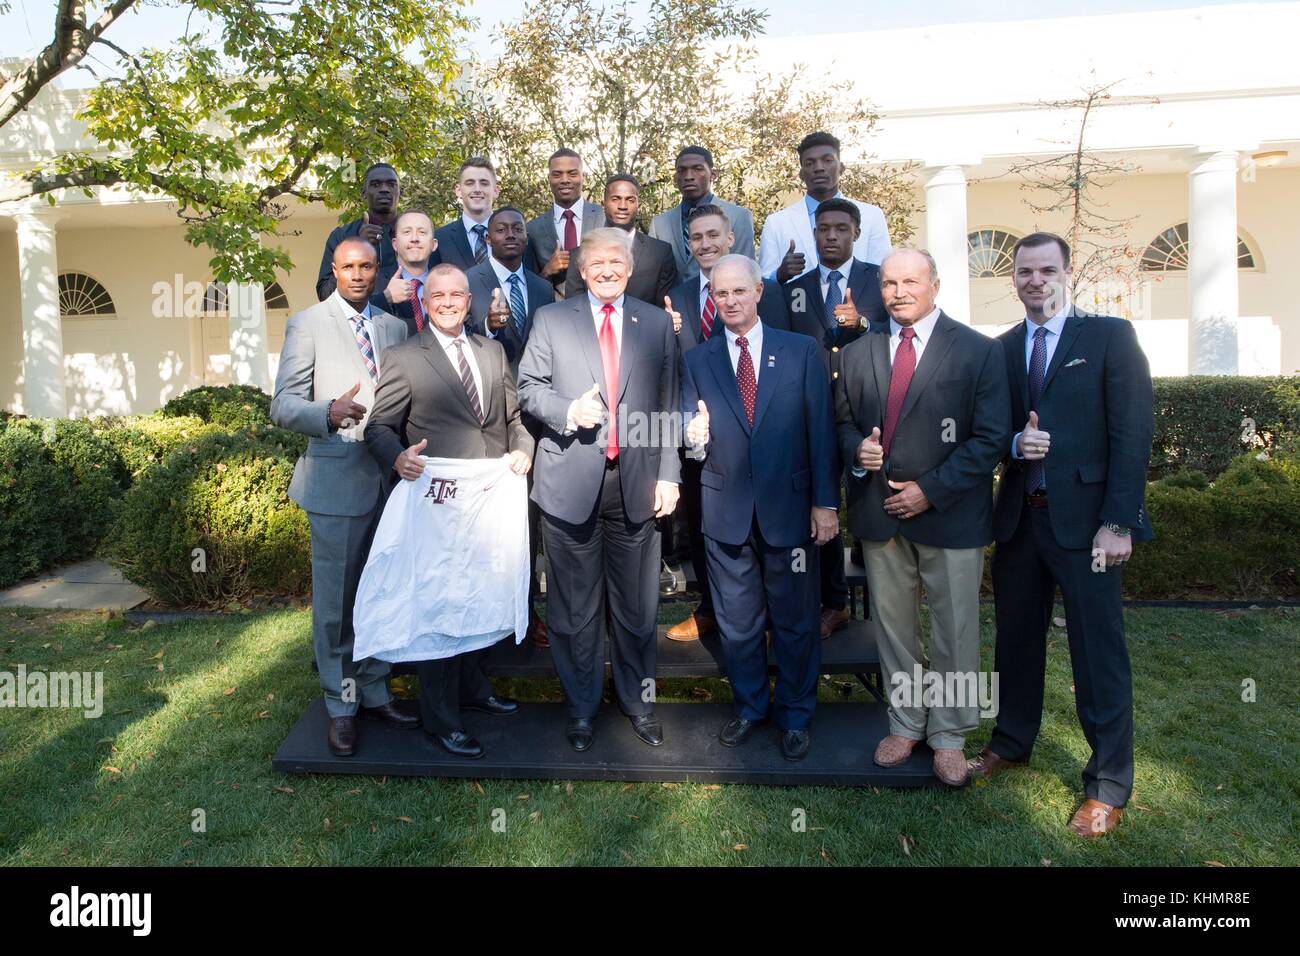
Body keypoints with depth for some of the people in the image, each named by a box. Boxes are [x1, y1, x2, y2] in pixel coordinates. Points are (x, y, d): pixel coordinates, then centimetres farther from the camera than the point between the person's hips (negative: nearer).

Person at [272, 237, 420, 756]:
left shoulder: (394, 326, 13)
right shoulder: (307, 324, 0)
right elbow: (283, 406, -5)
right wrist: (328, 413, -25)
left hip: (390, 477, 4)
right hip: (337, 479, -4)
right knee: (335, 599, 2)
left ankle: (375, 692, 27)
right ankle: (341, 707, 17)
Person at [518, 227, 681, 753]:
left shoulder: (657, 323, 10)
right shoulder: (550, 318, 7)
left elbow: (668, 404, 8)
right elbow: (528, 387, 5)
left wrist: (668, 474, 2)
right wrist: (568, 410, -15)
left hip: (638, 482, 1)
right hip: (571, 480, -1)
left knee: (637, 605, 10)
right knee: (574, 607, 8)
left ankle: (638, 700, 29)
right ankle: (581, 707, 25)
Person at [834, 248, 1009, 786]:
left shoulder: (979, 352, -3)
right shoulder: (857, 353, 10)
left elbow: (991, 438, -7)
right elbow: (843, 420, 17)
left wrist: (930, 490, -13)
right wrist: (856, 448, -7)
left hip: (949, 514, -3)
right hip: (878, 513, 3)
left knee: (955, 631, 6)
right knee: (893, 626, 12)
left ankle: (949, 735, 24)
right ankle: (905, 724, 29)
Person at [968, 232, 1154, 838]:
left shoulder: (1109, 336, -3)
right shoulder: (1001, 349, 11)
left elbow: (1132, 434, -8)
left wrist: (1119, 522, -14)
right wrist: (1014, 443, -12)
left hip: (1083, 517, -4)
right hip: (1018, 516, 5)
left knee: (1098, 648, 2)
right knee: (1016, 636, 15)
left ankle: (1109, 783, 16)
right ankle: (1012, 743, 34)